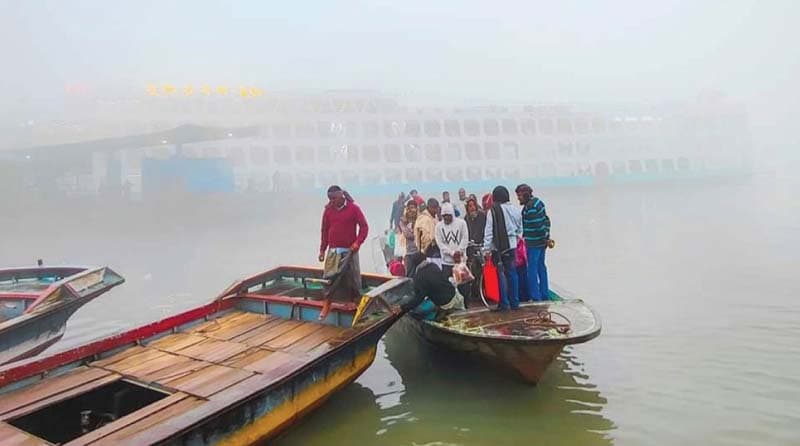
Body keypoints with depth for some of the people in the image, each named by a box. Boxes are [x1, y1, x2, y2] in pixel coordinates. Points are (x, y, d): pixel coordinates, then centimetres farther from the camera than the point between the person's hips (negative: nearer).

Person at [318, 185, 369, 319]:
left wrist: (358, 242, -15)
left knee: (352, 277, 5)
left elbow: (364, 226, -4)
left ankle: (354, 302, 20)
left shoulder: (353, 208, -4)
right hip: (333, 251, 2)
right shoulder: (328, 210, 4)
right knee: (329, 278, -1)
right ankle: (326, 305, 6)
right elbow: (324, 231, 10)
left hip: (349, 251, -2)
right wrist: (322, 249, 9)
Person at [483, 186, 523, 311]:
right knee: (512, 273, 12)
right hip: (512, 245, 5)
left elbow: (489, 231, -13)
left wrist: (486, 248, -11)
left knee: (501, 274, 3)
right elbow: (520, 229, 12)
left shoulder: (493, 211, -13)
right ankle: (515, 302, 17)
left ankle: (504, 303, 6)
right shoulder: (516, 210, 3)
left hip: (498, 247, -5)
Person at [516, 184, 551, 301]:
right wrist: (546, 236, 16)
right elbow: (546, 220, 15)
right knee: (541, 267, 16)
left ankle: (535, 296, 1)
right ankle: (545, 294, 23)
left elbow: (537, 225, -22)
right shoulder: (538, 201, 12)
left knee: (532, 268, -3)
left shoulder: (530, 207, -19)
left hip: (533, 243, -10)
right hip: (542, 241, 10)